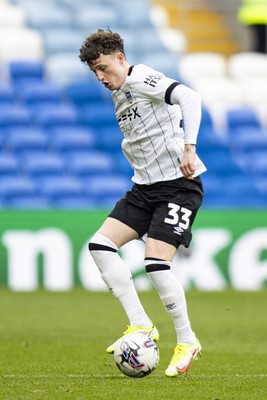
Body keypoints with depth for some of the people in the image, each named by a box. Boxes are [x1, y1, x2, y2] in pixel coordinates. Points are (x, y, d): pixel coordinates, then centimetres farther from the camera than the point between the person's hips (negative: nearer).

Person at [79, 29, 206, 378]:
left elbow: (189, 98, -28)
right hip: (145, 187, 9)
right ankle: (141, 326, 1)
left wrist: (188, 147, -37)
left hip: (179, 183, -9)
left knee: (156, 262, -17)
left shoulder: (142, 79, -12)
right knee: (100, 245, -3)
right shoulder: (118, 95, 16)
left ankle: (187, 341, 1)